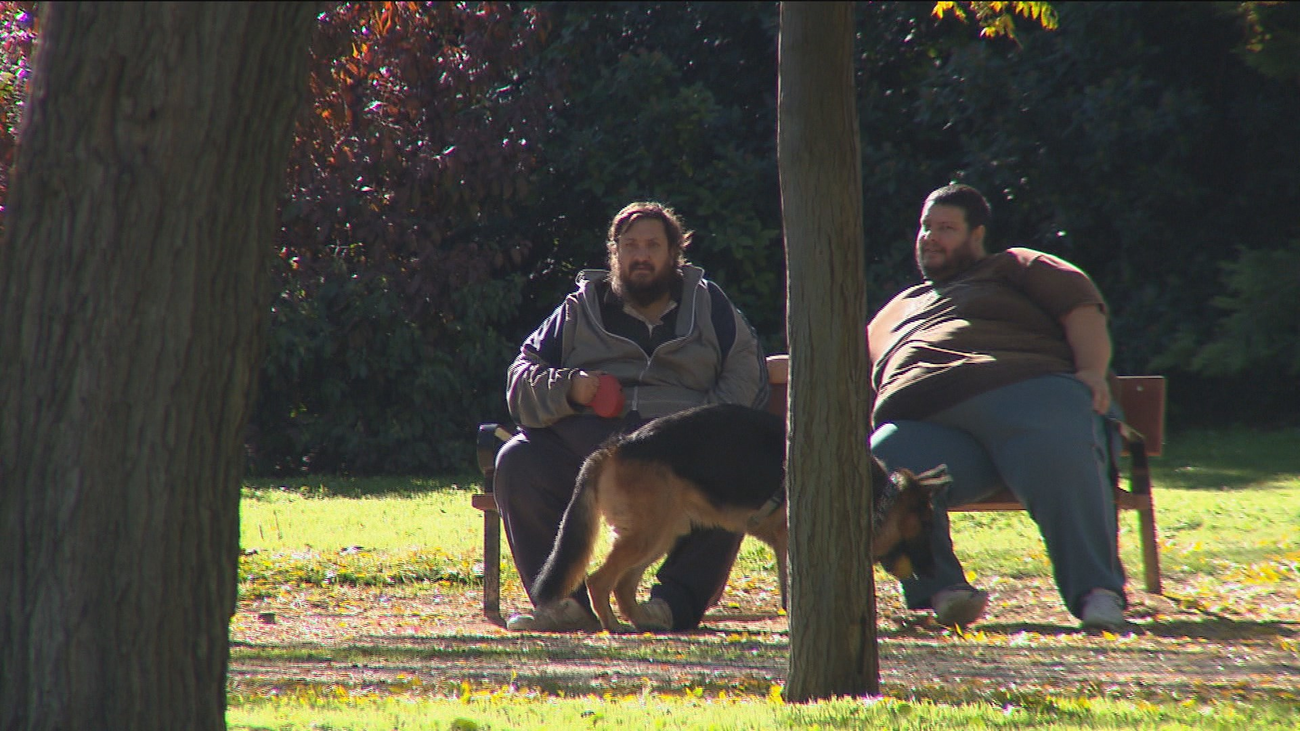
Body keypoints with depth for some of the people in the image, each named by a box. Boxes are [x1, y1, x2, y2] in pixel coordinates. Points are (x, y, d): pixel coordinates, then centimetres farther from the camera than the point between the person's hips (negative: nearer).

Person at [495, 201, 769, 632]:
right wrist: (567, 388, -6)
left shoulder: (708, 305, 23)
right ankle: (565, 601, -27)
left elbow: (745, 379, 13)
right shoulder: (581, 310, 24)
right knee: (517, 462, -29)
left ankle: (675, 602, -27)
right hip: (585, 440, 1)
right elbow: (521, 378, 17)